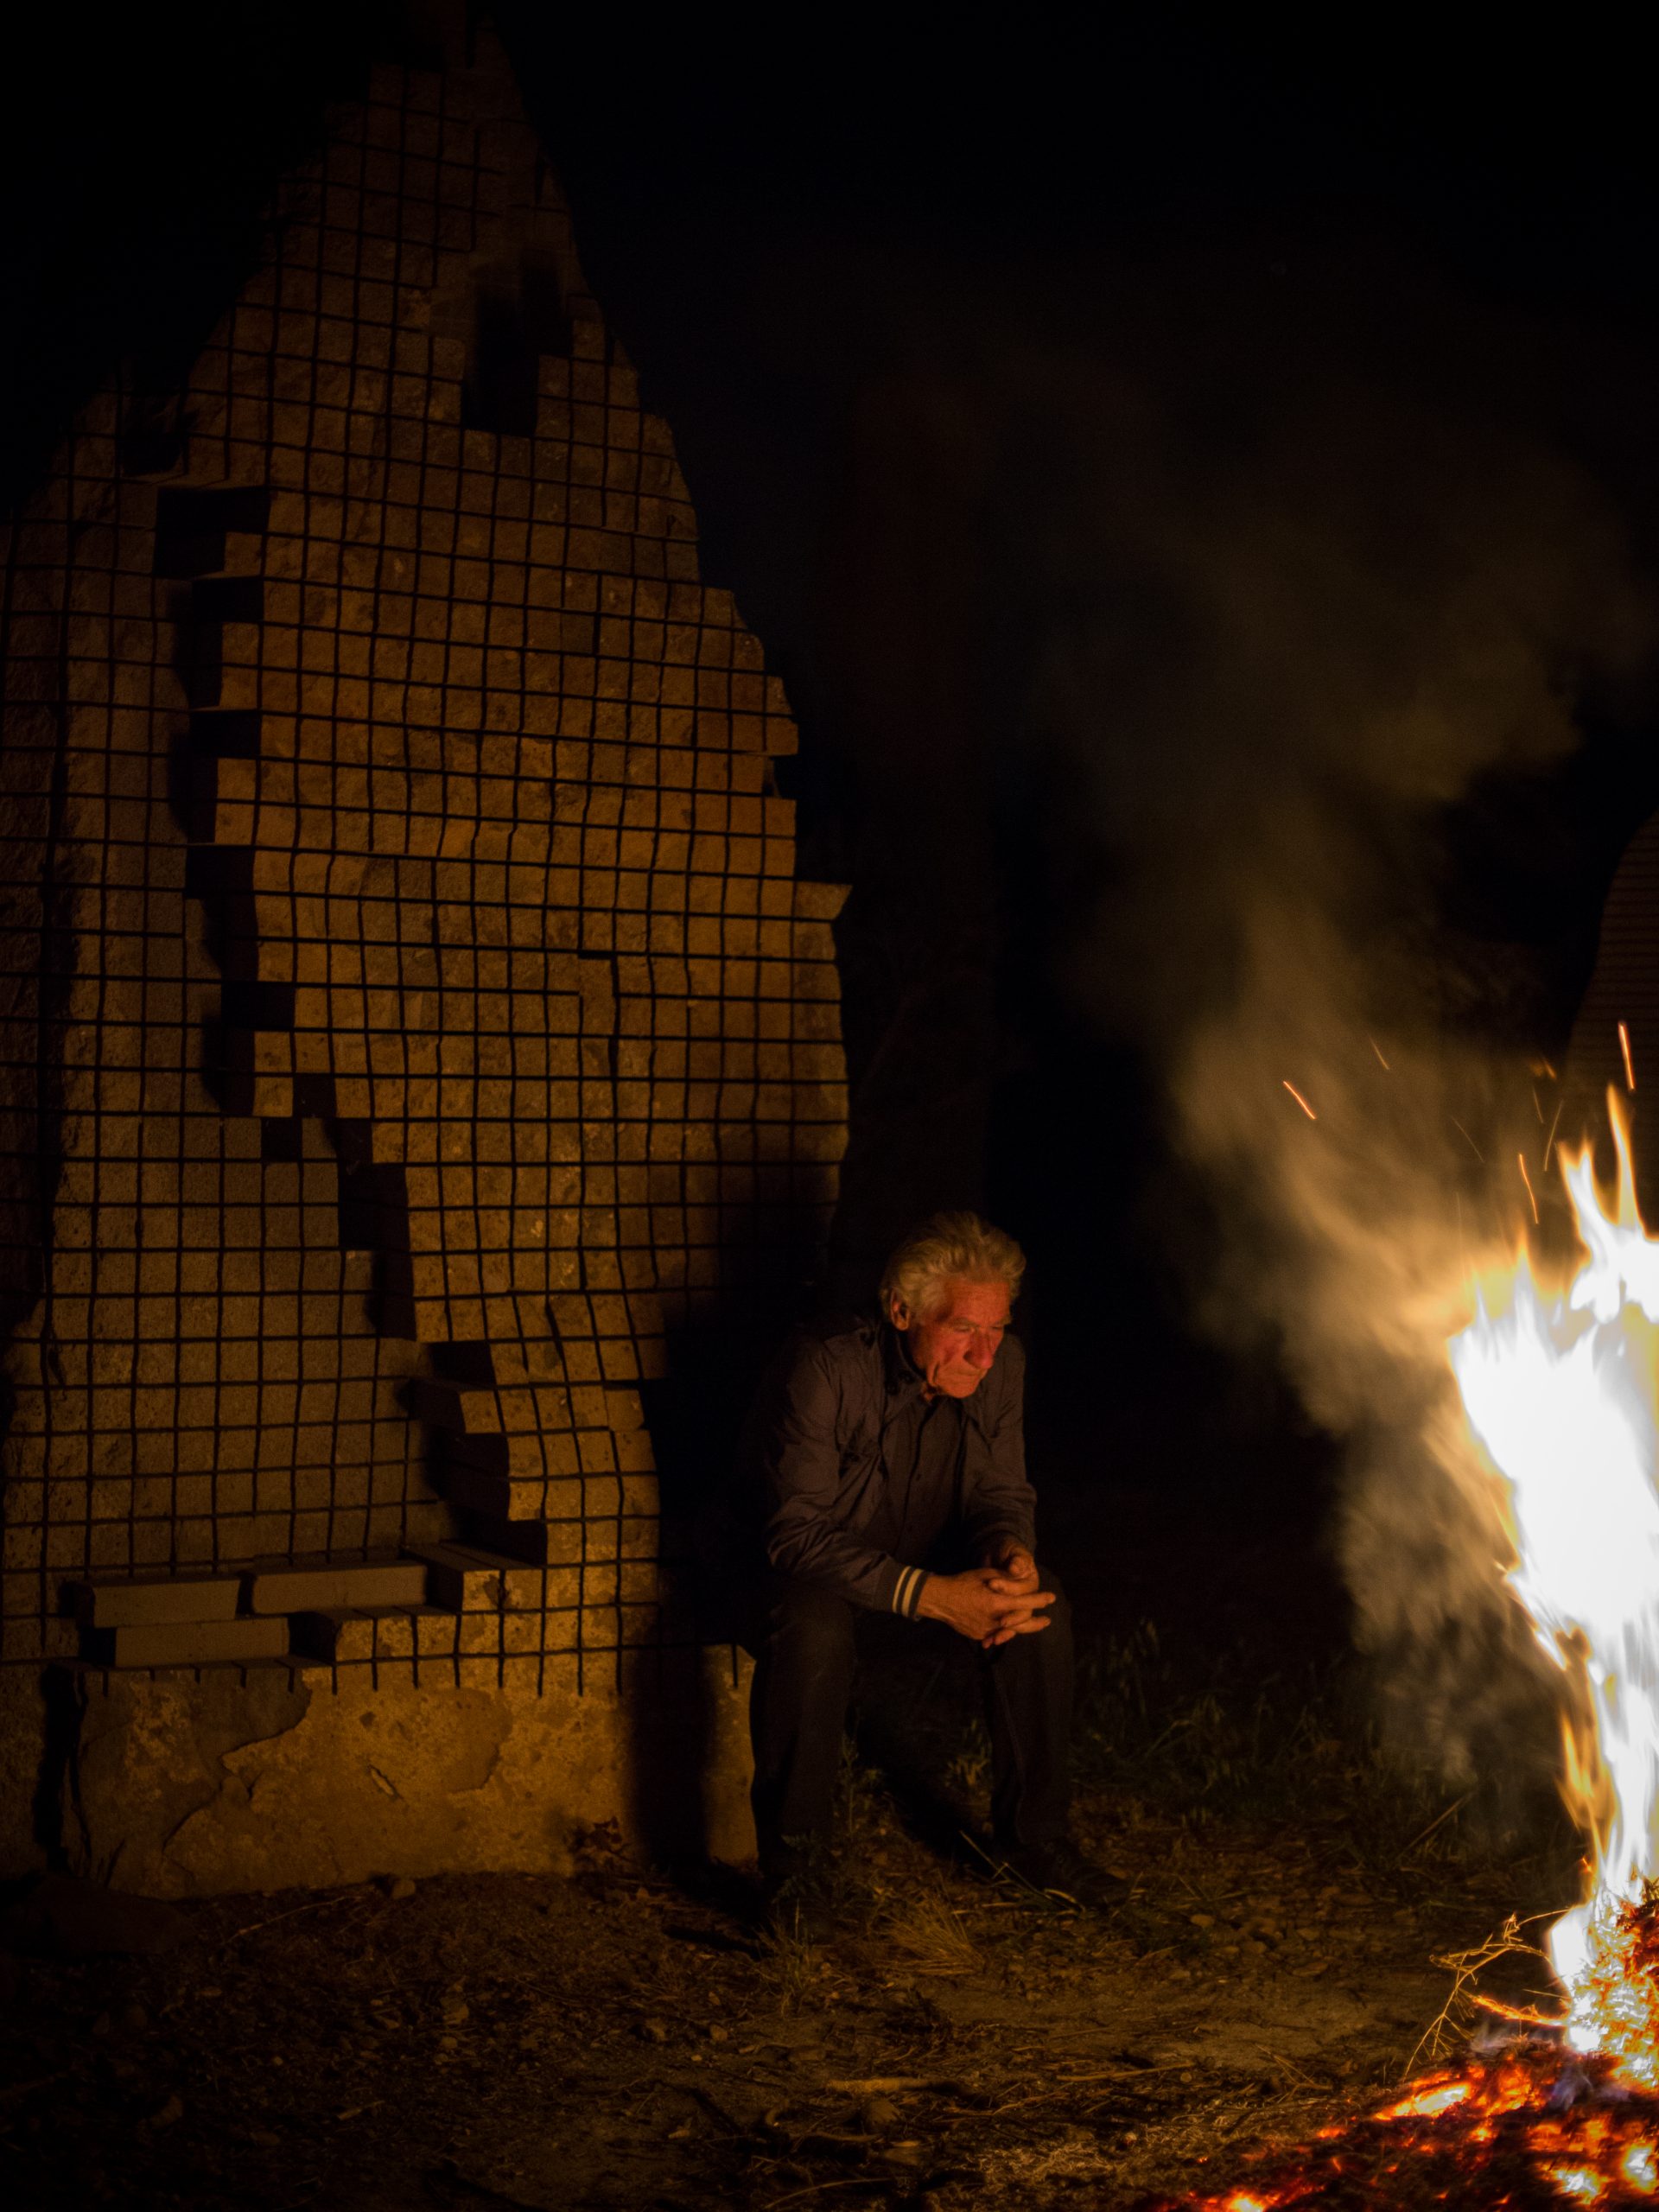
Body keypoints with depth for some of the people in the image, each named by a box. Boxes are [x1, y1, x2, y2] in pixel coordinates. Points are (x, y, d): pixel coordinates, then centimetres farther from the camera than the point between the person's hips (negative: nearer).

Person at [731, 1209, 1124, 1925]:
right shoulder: (823, 1369, -30)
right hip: (807, 1564, -5)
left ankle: (1032, 1833, -1)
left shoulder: (1000, 1365, -12)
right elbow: (798, 1533, -30)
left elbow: (1003, 1494, -1)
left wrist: (1013, 1555, -27)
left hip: (928, 1556, 5)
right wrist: (931, 1596, -39)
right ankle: (791, 1858, -19)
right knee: (814, 1627, -38)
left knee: (1043, 1607, -19)